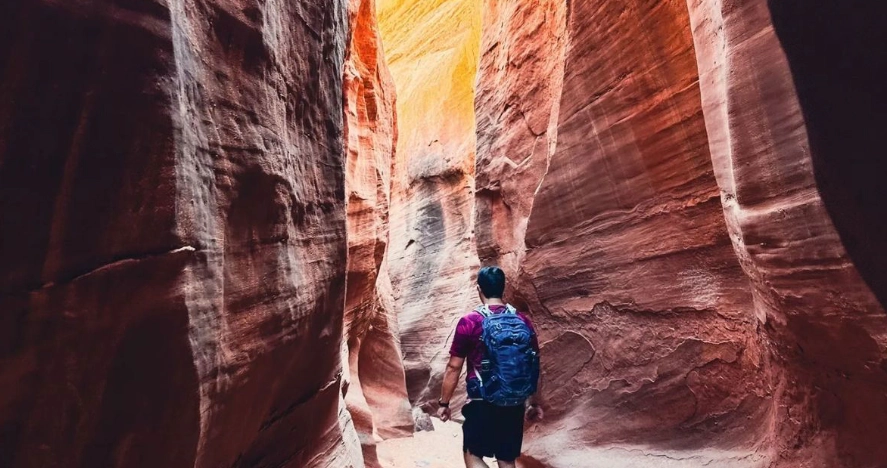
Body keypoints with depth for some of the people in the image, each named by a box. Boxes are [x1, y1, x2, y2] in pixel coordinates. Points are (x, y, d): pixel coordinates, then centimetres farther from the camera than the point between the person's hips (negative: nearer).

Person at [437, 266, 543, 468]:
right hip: (515, 405, 4)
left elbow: (454, 367, -8)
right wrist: (532, 402, 20)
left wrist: (444, 402, 4)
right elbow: (534, 367, 8)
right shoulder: (524, 322, 0)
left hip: (483, 404, -4)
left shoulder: (469, 322, -12)